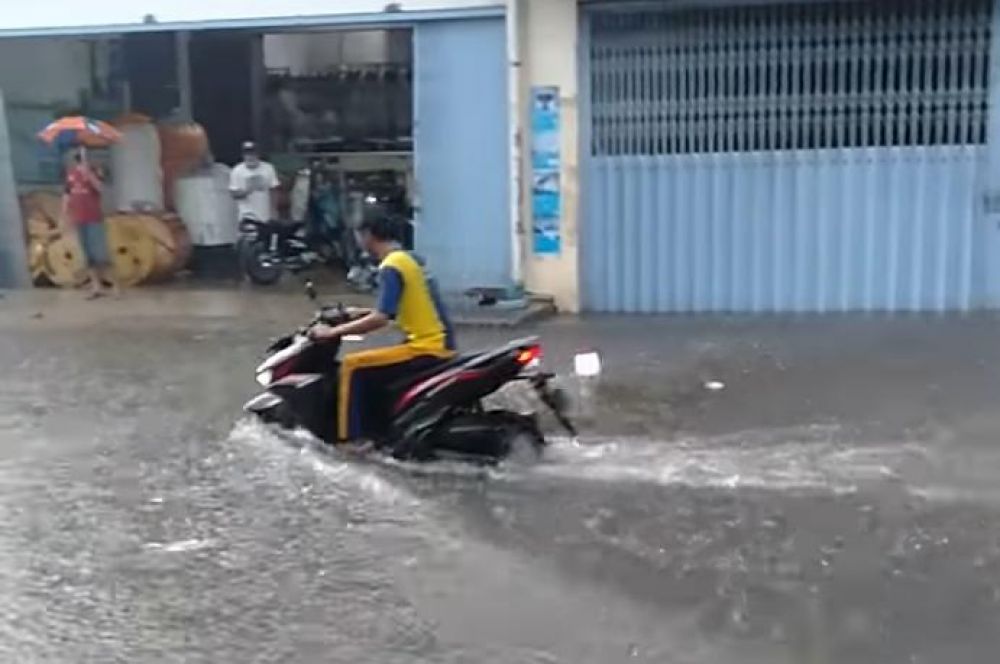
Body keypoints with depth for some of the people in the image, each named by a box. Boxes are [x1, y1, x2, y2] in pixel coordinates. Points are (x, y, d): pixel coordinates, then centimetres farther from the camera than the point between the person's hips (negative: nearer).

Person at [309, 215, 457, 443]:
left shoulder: (391, 267, -14)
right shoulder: (411, 259, 14)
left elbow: (380, 319, -22)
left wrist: (333, 332, -14)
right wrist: (361, 313, 25)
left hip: (426, 348, -9)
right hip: (440, 343, 9)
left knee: (352, 365, -7)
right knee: (373, 367, 25)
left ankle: (347, 438, -7)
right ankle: (378, 432, 29)